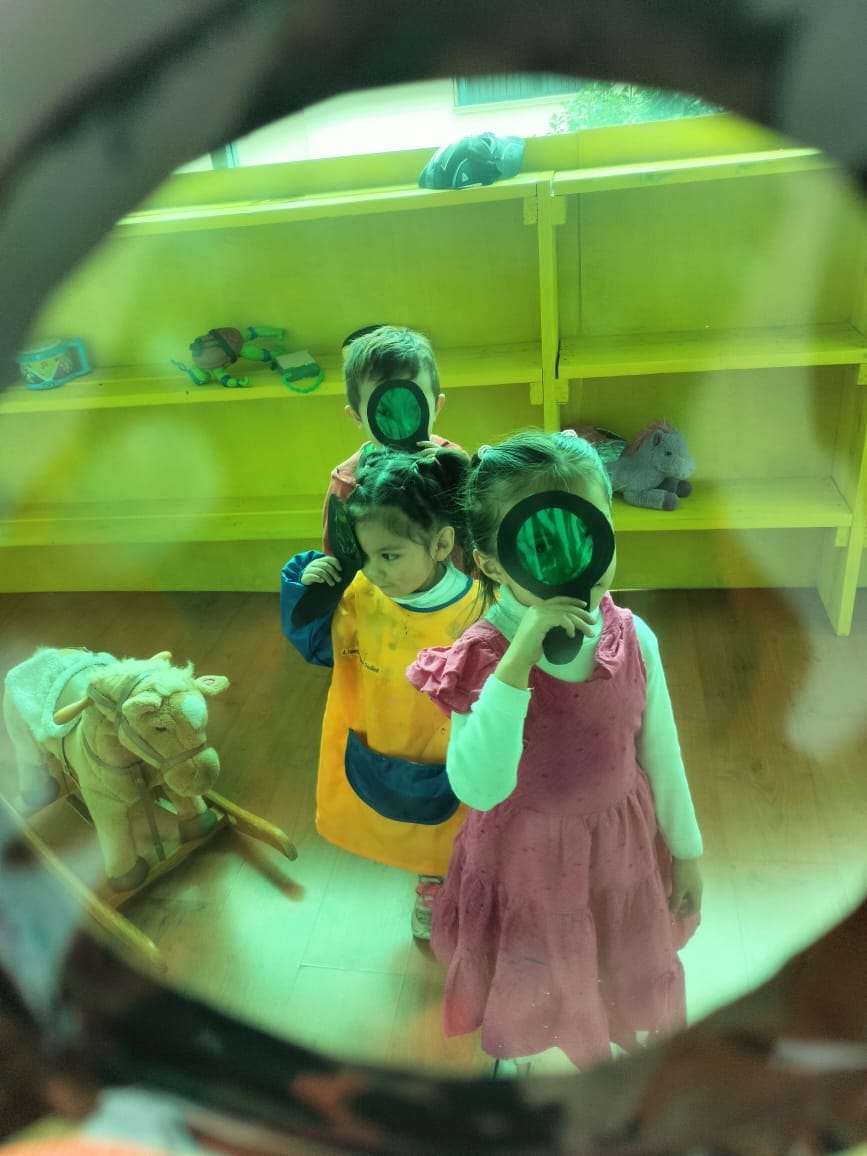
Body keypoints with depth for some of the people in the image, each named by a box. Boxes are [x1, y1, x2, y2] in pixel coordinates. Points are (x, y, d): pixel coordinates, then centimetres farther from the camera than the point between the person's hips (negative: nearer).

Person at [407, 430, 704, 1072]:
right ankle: (514, 1059, 62)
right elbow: (478, 789, -42)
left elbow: (661, 753, -4)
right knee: (528, 981, 26)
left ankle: (624, 1048, 65)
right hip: (528, 852, -2)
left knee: (628, 967, 29)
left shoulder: (632, 638, -19)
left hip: (620, 844, 3)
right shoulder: (480, 659, -29)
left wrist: (686, 850, 6)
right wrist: (519, 658, -48)